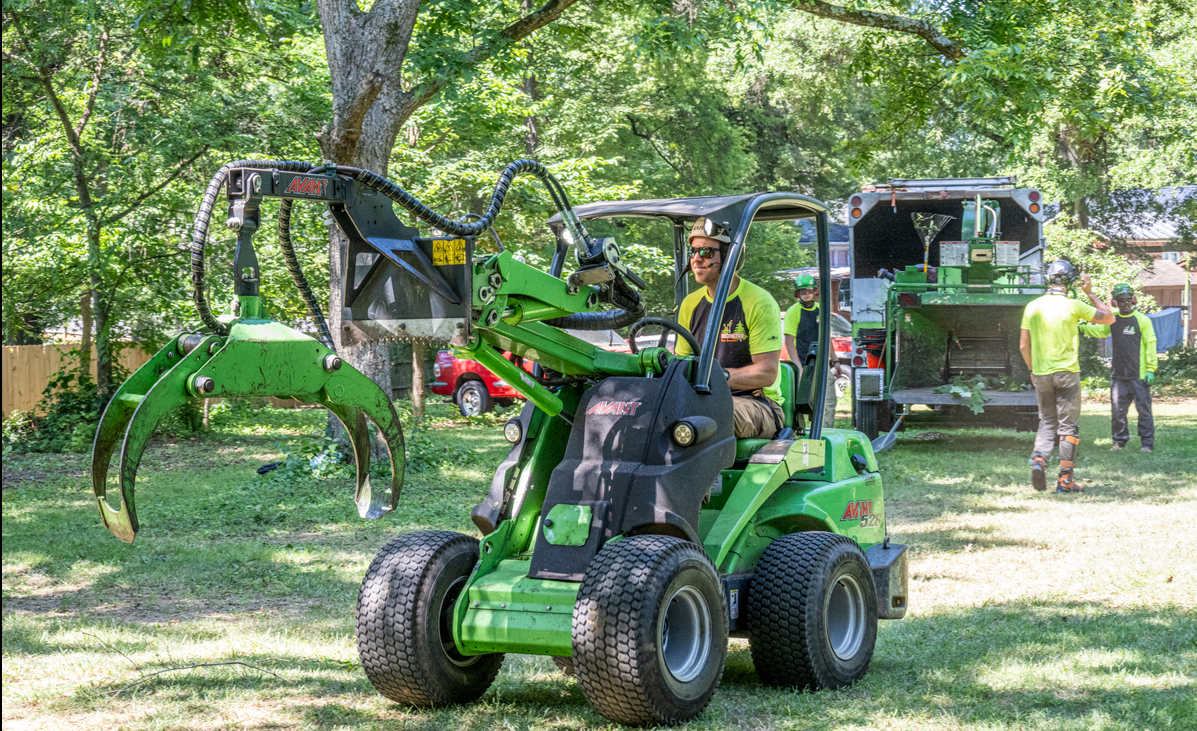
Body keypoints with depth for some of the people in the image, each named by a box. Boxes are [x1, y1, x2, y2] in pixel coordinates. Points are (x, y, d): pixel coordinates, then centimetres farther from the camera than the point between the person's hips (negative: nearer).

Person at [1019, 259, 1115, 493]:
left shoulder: (1032, 306, 2)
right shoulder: (1073, 306, -8)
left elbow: (1023, 345, 5)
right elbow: (1109, 318, 4)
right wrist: (1090, 293, 10)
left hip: (1041, 374, 3)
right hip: (1067, 373, -3)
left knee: (1047, 422, 16)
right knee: (1068, 425, 3)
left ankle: (1039, 459, -10)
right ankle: (1065, 479, 0)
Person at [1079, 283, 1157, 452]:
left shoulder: (1142, 320, -2)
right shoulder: (1112, 320, 10)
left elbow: (1150, 345, -3)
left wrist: (1151, 369, -9)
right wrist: (1082, 327, -11)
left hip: (1139, 375, -4)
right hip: (1118, 375, 4)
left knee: (1144, 409, -1)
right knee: (1117, 409, 6)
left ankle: (1147, 443, 7)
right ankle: (1120, 440, 19)